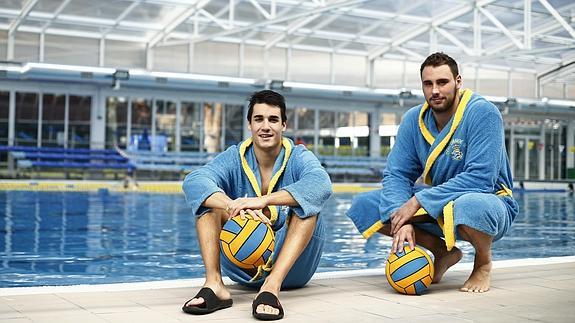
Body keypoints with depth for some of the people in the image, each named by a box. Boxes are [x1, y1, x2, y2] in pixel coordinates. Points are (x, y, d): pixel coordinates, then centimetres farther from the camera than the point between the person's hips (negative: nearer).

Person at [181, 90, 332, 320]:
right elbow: (193, 181, -21)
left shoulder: (299, 157, -4)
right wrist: (232, 206, -41)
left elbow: (321, 184, -30)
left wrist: (264, 200, -42)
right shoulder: (235, 158, 0)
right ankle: (213, 284, -29)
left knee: (306, 204, -24)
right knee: (210, 198, -12)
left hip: (290, 264, -1)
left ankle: (272, 286, -41)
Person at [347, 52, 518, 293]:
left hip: (489, 202, -6)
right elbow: (396, 174, -5)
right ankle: (444, 253, 6)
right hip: (436, 206, 6)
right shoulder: (414, 119, -2)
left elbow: (480, 178, -27)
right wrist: (402, 221, -24)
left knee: (470, 205, -43)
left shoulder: (483, 112, -19)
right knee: (363, 206, -7)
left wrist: (418, 201, -28)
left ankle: (483, 264, -7)